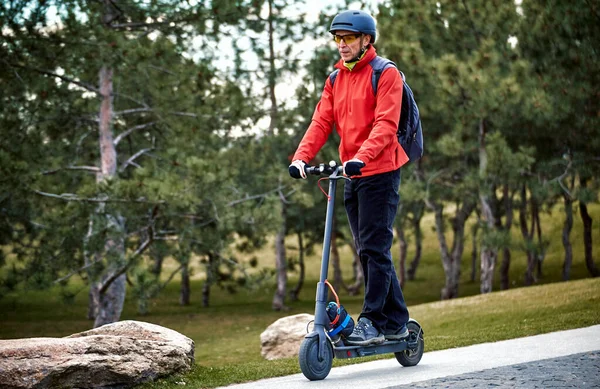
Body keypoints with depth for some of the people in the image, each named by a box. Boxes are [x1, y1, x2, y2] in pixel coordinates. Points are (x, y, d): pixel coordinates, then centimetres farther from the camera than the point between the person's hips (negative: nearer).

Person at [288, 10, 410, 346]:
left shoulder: (386, 75, -7)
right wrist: (302, 156, -9)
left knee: (375, 249, -8)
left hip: (380, 173, -8)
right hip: (353, 177, 8)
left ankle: (373, 321, -4)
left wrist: (361, 157, -32)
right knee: (368, 251, 10)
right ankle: (396, 322, 17)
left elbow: (385, 124, -18)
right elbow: (322, 122, 7)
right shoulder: (336, 80, 15)